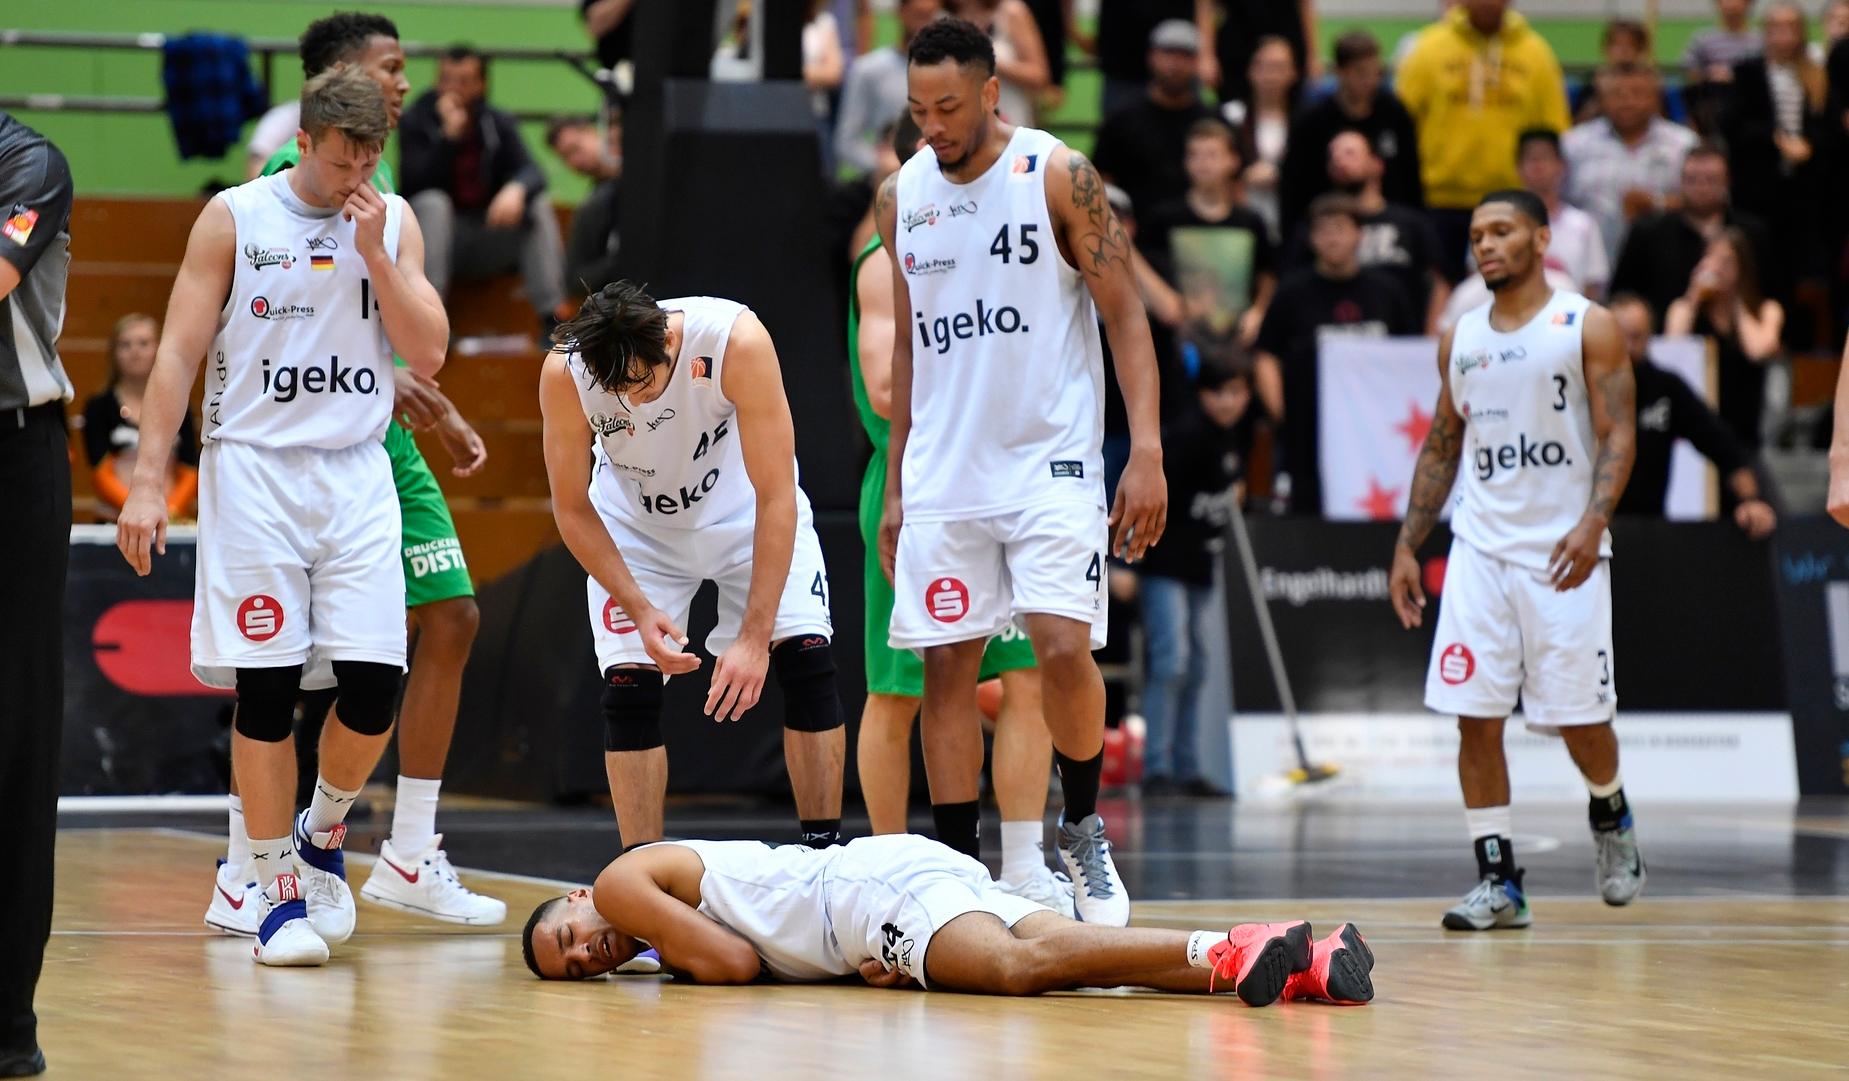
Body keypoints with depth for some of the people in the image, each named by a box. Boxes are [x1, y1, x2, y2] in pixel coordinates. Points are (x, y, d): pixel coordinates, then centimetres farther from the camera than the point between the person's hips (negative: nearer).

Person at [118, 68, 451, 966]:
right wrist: (148, 480, -9)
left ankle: (323, 835, 21)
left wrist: (373, 251, -9)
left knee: (376, 681, -6)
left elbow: (429, 354, 2)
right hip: (255, 467, -3)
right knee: (265, 688, -4)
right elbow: (178, 353, -3)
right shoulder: (233, 218, -2)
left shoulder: (393, 221, 7)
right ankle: (279, 892, 4)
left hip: (358, 472, 3)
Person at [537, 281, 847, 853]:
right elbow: (572, 510, -15)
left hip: (745, 507, -1)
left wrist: (755, 637, -35)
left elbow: (777, 499, -32)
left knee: (808, 662, -14)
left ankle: (824, 852, -4)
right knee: (628, 688, -11)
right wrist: (641, 610, -25)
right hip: (635, 522, 1)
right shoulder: (564, 372, -30)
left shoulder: (737, 340, -37)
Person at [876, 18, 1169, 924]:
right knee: (945, 667, 1)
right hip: (942, 471, 4)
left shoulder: (1059, 176, -6)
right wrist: (895, 486, 14)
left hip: (1050, 459, -4)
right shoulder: (901, 195, 8)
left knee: (1063, 647, -16)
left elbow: (1124, 315, -6)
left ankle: (1083, 831, 6)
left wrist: (1147, 452, -15)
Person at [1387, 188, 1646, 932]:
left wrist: (1594, 521, -23)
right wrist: (1407, 547, 12)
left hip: (1563, 551, -4)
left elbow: (1619, 436, -8)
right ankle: (1498, 881, 0)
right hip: (1480, 548, 4)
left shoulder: (1588, 327, -2)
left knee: (1580, 719, -1)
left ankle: (1610, 818, 30)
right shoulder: (1461, 339, 12)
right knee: (1475, 716, -4)